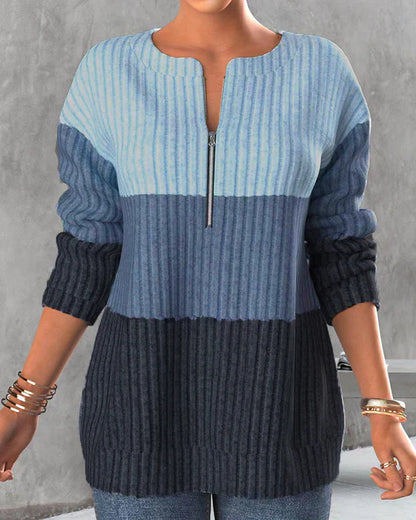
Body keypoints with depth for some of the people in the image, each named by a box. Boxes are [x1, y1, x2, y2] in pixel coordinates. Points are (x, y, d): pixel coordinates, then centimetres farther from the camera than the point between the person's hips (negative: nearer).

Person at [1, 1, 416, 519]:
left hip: (276, 396, 1)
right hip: (150, 394, 0)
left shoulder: (323, 73, -1)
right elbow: (90, 257, 2)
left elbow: (338, 259, 2)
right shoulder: (109, 74, -1)